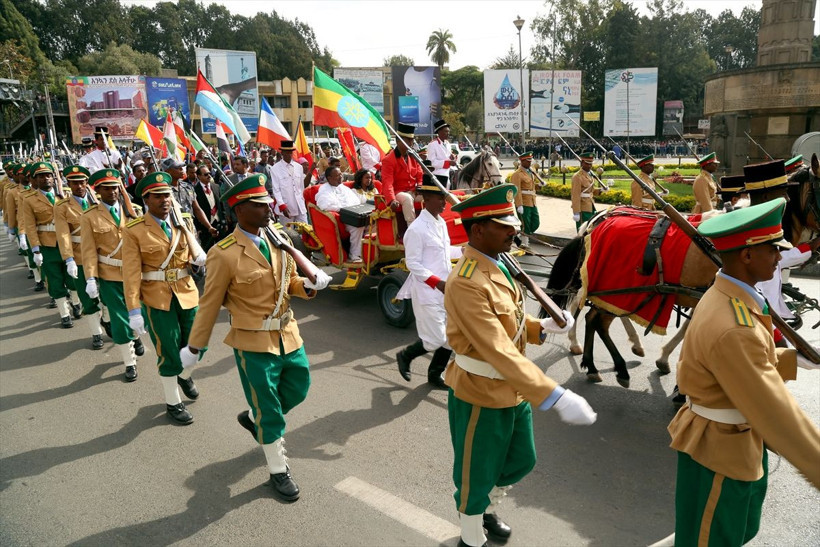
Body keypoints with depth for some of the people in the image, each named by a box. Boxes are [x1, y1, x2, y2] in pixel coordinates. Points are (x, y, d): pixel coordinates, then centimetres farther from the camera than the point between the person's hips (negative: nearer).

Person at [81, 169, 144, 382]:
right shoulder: (89, 217, -4)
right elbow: (89, 250, -5)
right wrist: (91, 279, -13)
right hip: (110, 276, -2)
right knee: (119, 320, 3)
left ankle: (135, 336, 51)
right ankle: (129, 362, 17)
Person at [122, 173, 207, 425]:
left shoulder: (182, 224, 4)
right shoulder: (134, 231, -10)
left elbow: (197, 256, 10)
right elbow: (131, 273, -12)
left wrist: (199, 257, -14)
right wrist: (134, 310, -17)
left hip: (187, 294, 5)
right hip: (156, 299, -5)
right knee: (169, 353, 3)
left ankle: (185, 376, 48)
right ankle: (173, 402, 24)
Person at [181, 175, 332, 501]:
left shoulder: (279, 240, 0)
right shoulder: (224, 254, -18)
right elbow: (210, 304, -9)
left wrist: (310, 285, -11)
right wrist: (194, 347, -2)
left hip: (288, 335, 6)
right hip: (253, 344, -6)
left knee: (298, 389, 21)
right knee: (269, 411, 8)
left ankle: (253, 418, 49)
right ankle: (278, 471, 30)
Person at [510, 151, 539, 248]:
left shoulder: (530, 173, 17)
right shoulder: (517, 174, -11)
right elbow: (517, 191, -18)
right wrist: (519, 205, -23)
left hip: (532, 203, 8)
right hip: (524, 204, -8)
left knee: (536, 223, 9)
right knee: (526, 225, -3)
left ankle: (525, 236, 27)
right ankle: (524, 243, 8)